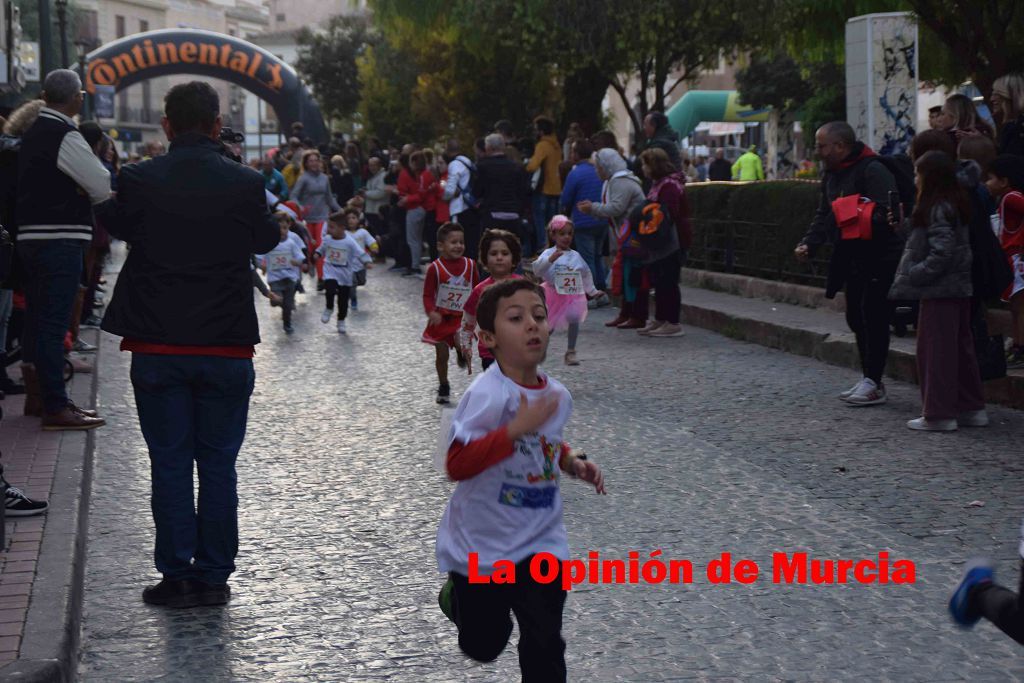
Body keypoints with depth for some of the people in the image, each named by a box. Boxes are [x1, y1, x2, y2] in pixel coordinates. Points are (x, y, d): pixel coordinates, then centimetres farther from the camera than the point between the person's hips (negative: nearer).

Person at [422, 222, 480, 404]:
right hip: (441, 318, 0)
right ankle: (443, 387, 28)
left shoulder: (470, 265, -4)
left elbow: (477, 290, 9)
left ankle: (462, 353, 14)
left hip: (462, 317, 0)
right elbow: (428, 295, -9)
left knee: (461, 341, -25)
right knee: (441, 355, 7)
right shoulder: (435, 268, -13)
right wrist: (431, 312, -25)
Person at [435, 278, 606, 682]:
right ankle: (457, 596, 48)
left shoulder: (556, 394, 0)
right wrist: (516, 429, -38)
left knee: (544, 644, -4)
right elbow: (457, 465, -31)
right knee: (483, 646, 15)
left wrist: (574, 463, 0)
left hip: (541, 541, 5)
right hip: (481, 546, -4)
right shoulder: (488, 394, -23)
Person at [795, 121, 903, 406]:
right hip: (853, 259, 10)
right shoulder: (832, 174, 14)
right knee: (856, 317, 12)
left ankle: (874, 384, -4)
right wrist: (808, 243, 3)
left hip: (880, 257, -10)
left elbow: (887, 213, -24)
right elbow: (823, 215, 18)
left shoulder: (872, 170, -16)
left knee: (873, 316, -9)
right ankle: (869, 380, 21)